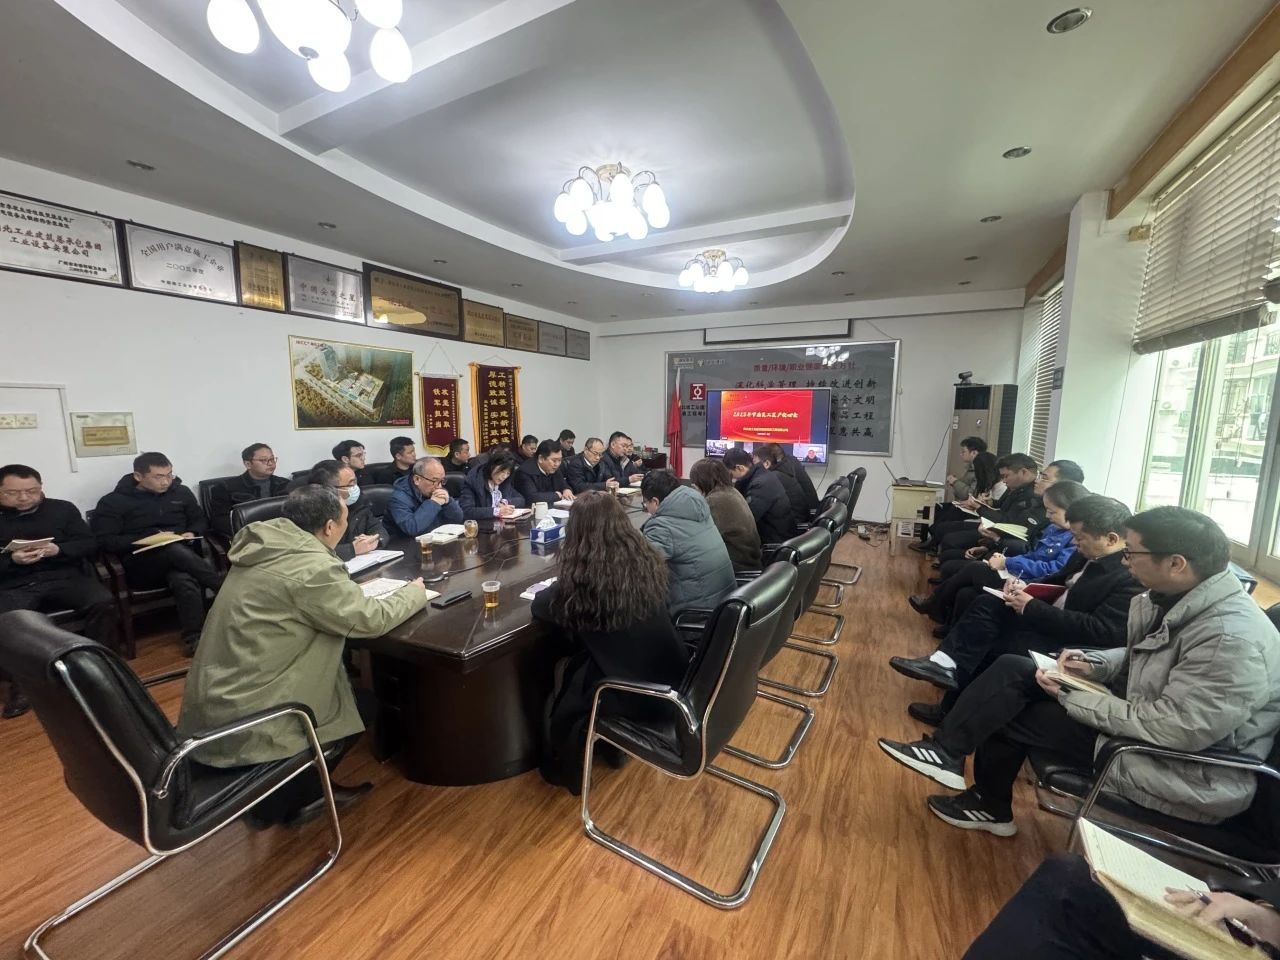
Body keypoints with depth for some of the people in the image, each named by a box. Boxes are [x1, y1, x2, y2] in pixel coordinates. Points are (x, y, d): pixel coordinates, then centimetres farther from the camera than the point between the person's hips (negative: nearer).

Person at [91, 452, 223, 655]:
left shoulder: (181, 492, 12)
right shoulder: (114, 501, 3)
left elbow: (200, 520, 23)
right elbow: (105, 540, -4)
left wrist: (192, 533, 0)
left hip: (183, 557, 2)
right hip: (140, 564, -2)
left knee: (184, 580, -37)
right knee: (176, 551, -39)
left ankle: (194, 639, -34)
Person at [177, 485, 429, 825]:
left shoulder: (266, 547, 2)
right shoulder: (311, 566, -26)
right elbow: (370, 619, -18)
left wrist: (347, 558, 12)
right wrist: (414, 593, -2)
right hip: (242, 718, -9)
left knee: (345, 685, 21)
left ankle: (305, 790, 33)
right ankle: (280, 802, 21)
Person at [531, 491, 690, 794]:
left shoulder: (581, 575, -20)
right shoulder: (647, 560, -6)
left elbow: (540, 606, -1)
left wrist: (561, 588, 18)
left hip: (632, 692, -5)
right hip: (671, 679, 6)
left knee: (558, 701, 22)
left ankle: (567, 772, 43)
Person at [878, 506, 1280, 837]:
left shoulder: (1232, 639, -29)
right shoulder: (1173, 597, -2)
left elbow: (1173, 730, -28)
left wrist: (1073, 697, -20)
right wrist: (1094, 664, -3)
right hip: (1147, 717, 8)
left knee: (1008, 712, -10)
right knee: (1013, 670, -3)